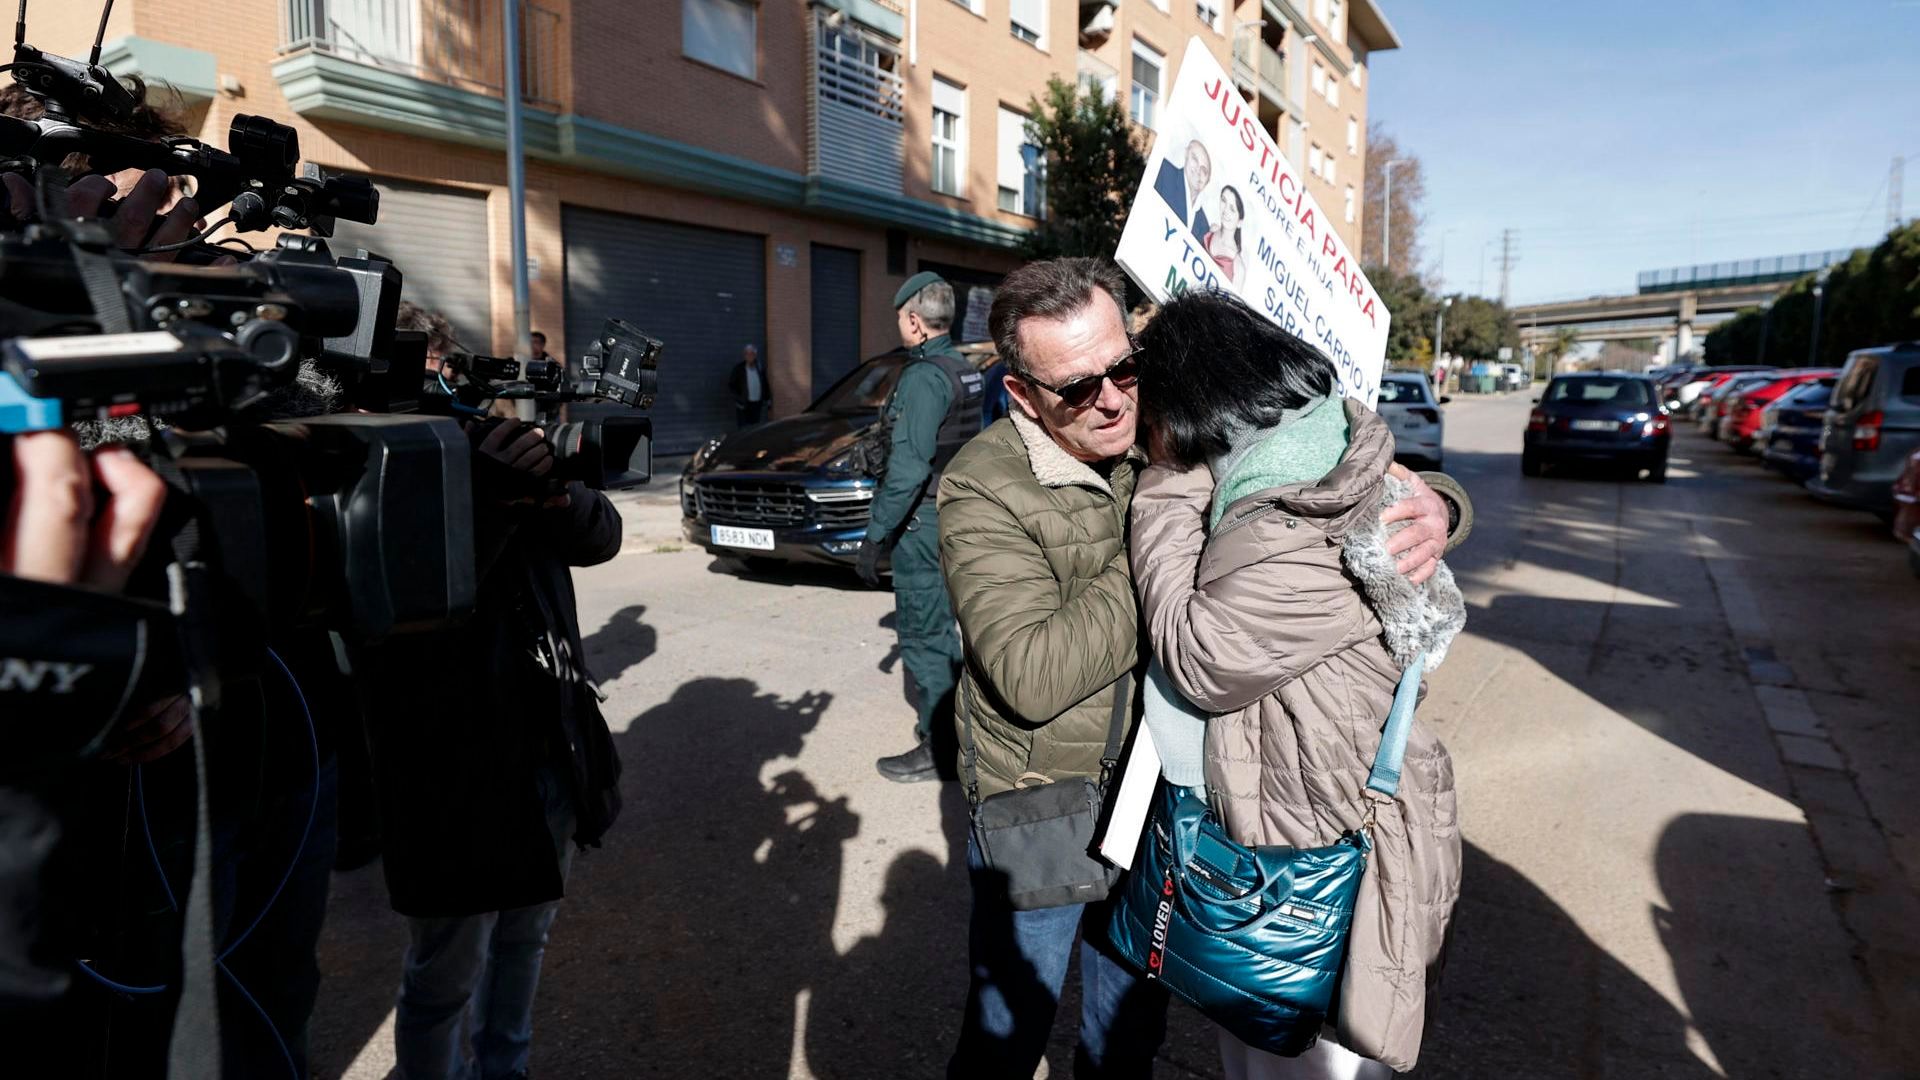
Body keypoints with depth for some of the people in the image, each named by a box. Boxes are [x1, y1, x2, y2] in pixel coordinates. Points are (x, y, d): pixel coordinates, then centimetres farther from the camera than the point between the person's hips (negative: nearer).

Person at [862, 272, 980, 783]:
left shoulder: (923, 377, -18)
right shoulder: (965, 371, 11)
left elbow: (908, 469, -24)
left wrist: (875, 534, -19)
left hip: (923, 524, -9)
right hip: (957, 515, 9)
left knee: (922, 635, -1)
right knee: (941, 626, 19)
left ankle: (938, 748, 7)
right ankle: (952, 719, 31)